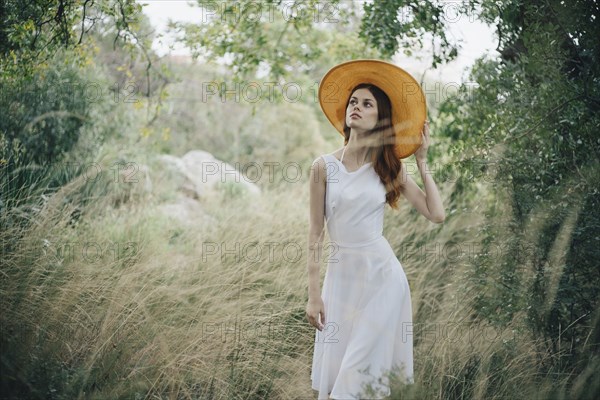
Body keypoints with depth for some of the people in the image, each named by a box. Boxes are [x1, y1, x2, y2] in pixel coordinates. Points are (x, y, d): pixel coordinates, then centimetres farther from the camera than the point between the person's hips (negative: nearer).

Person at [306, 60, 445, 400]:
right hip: (342, 274, 0)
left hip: (383, 274, 0)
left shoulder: (390, 167, 2)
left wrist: (422, 160, -1)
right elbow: (316, 233, 0)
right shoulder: (325, 166, -2)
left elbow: (437, 214, -5)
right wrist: (314, 294, -3)